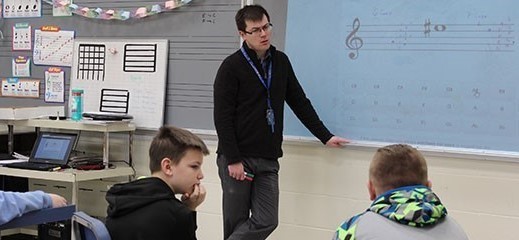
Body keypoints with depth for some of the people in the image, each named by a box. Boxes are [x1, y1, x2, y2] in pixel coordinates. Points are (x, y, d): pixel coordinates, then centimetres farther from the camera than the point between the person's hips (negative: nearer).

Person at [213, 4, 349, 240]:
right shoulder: (231, 66, -7)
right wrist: (233, 159, -16)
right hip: (237, 158, -5)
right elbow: (222, 117, -11)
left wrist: (325, 136, 12)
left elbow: (299, 102, 16)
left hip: (268, 159, 5)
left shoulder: (281, 62, 10)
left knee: (266, 221, -4)